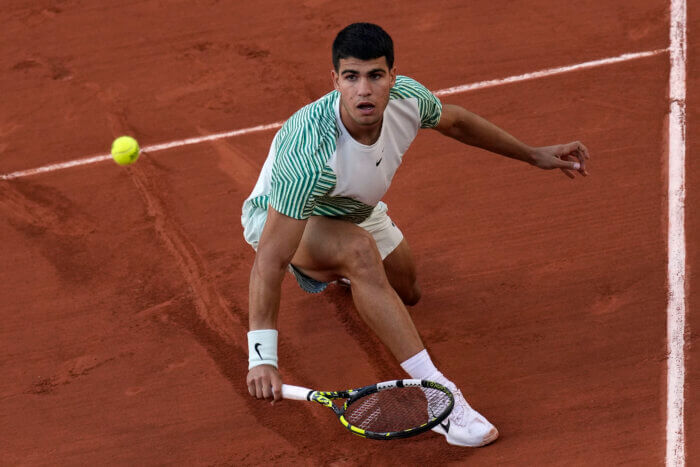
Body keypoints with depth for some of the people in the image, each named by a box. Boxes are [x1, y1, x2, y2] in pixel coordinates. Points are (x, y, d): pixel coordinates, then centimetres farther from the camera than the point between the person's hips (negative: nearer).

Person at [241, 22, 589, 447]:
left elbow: (455, 122, 1)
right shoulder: (310, 154, -44)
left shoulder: (407, 98, -26)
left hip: (355, 209, 7)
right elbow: (270, 259, -44)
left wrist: (534, 155, 7)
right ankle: (435, 391, -37)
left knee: (408, 294, 24)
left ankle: (333, 271, 55)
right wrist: (262, 356, -49)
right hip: (280, 218, -7)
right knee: (359, 249, -39)